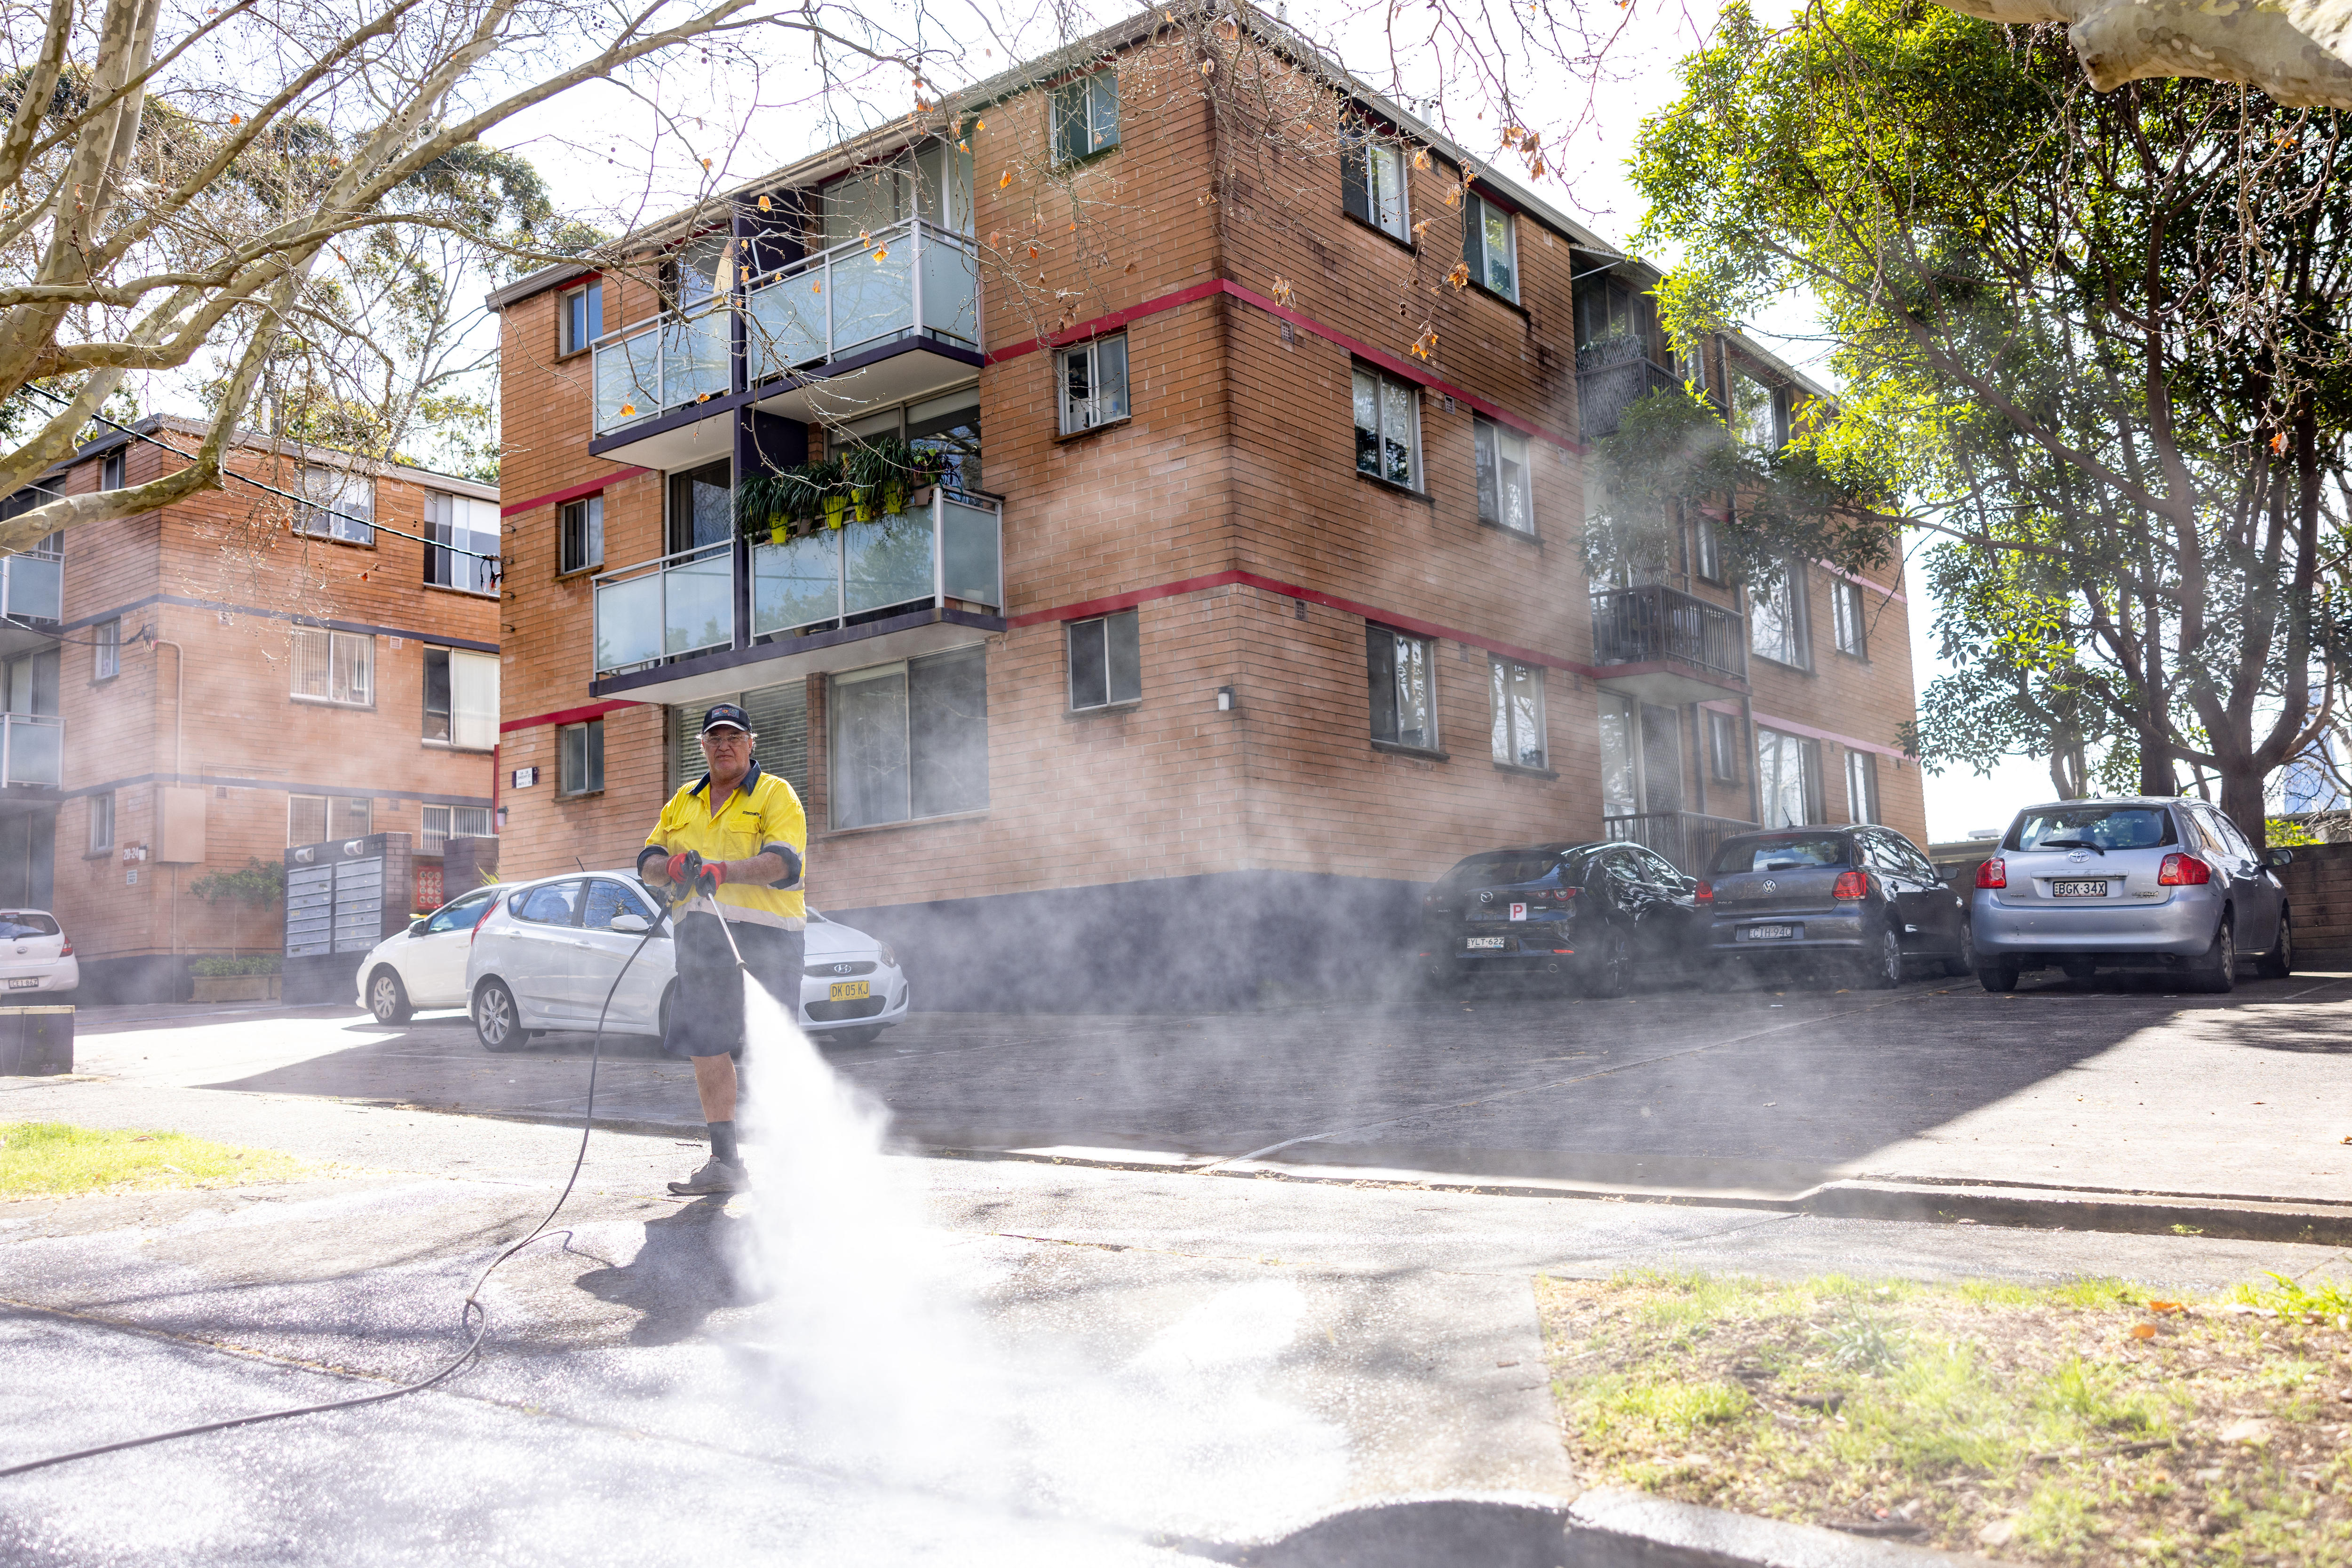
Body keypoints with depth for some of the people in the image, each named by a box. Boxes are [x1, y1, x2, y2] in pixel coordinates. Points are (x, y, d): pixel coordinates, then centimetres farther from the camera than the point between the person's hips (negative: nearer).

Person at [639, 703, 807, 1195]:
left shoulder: (775, 795, 2)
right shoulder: (683, 802, 22)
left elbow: (783, 862, -13)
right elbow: (647, 861, 15)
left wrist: (724, 870, -28)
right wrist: (672, 865, -8)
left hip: (764, 933, -6)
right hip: (701, 935, 6)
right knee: (705, 1044, 4)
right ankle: (724, 1162, 12)